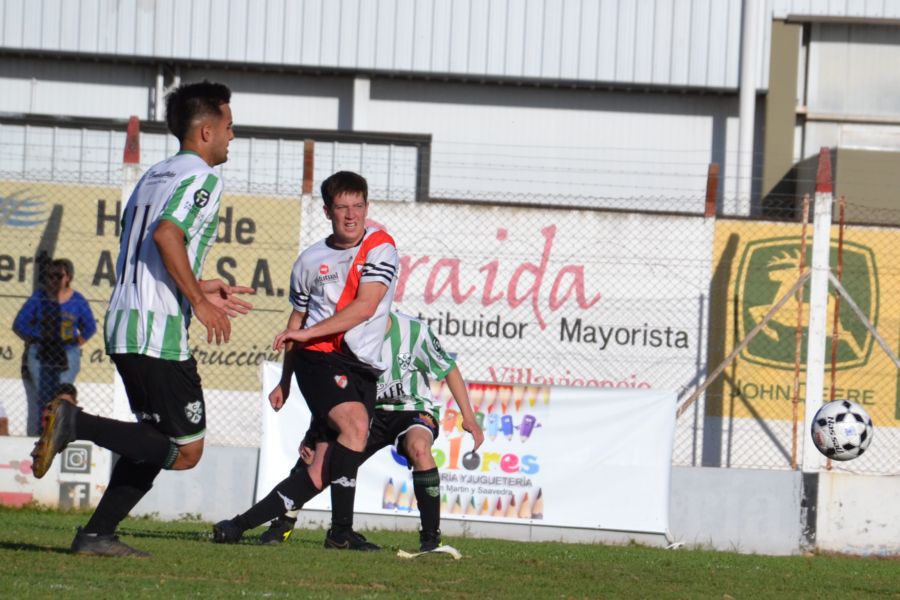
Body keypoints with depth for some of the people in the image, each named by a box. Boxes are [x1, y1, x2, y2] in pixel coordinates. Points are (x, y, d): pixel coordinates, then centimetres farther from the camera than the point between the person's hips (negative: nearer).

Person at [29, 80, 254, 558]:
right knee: (185, 451, -6)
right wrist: (199, 302, -17)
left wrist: (200, 289, 26)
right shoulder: (203, 178, -7)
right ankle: (77, 424, -17)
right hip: (160, 331, -9)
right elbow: (166, 234, -23)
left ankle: (97, 534, 10)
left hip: (122, 325, 9)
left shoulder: (154, 176, 20)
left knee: (157, 441, 17)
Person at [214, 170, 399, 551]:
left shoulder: (380, 248, 2)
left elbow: (365, 307, -10)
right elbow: (297, 319, 20)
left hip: (363, 366, 2)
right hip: (319, 359, -2)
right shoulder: (310, 260, 10)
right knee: (355, 425, -25)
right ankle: (341, 530, -24)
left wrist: (308, 332, -13)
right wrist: (284, 381, 22)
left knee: (324, 463, 0)